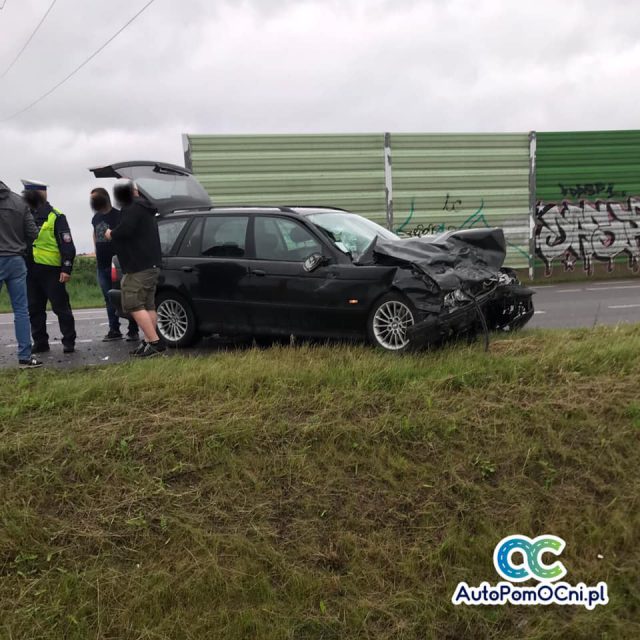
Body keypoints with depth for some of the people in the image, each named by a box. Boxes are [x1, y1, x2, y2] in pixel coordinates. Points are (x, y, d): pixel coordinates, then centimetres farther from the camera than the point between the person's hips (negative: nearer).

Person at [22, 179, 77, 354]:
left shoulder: (55, 217, -5)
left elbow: (67, 245, -9)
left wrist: (67, 269, -15)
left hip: (51, 270, -6)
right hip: (31, 271, 6)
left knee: (61, 307, 0)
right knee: (34, 309, 10)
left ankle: (69, 342, 8)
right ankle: (40, 342, 20)